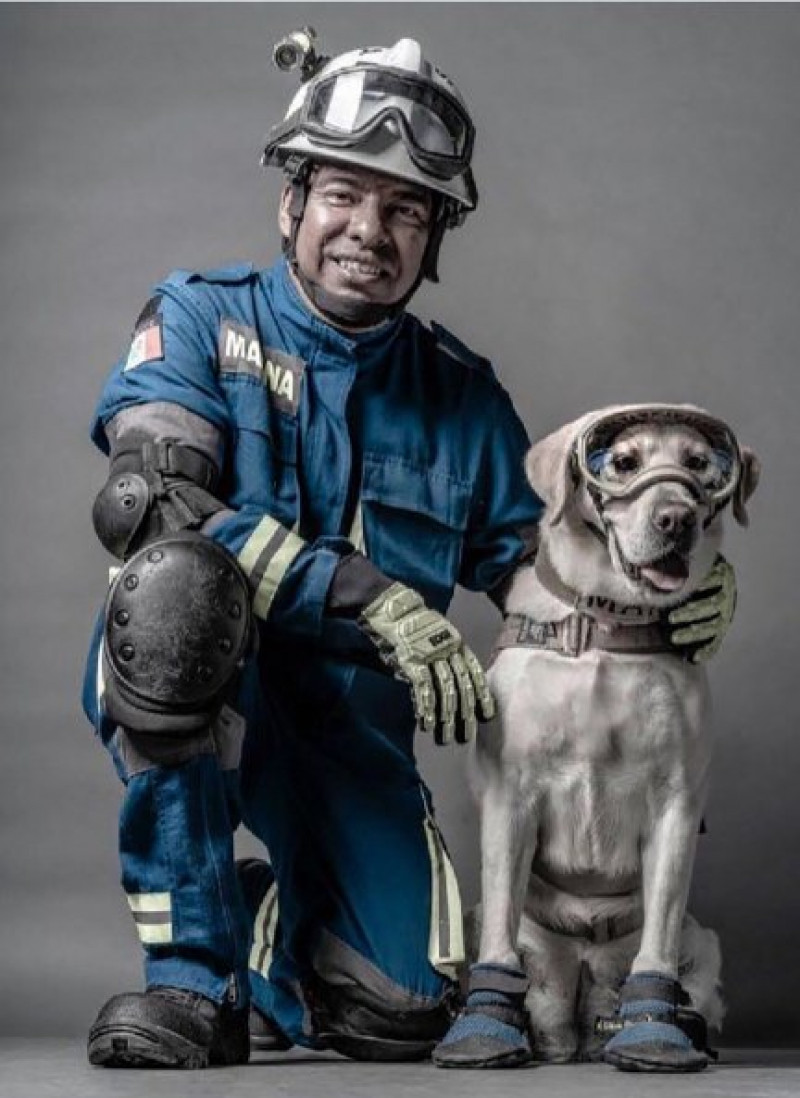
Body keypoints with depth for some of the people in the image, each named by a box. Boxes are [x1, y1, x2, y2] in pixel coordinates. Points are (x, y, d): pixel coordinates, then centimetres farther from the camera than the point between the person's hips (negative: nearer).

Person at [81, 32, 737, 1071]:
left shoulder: (462, 396, 7)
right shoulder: (200, 319, -5)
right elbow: (148, 496, -22)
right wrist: (370, 597, -32)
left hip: (349, 722, 4)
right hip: (183, 696, -3)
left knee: (403, 1007, -14)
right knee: (182, 584, -37)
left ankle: (270, 936, 26)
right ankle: (191, 974, -25)